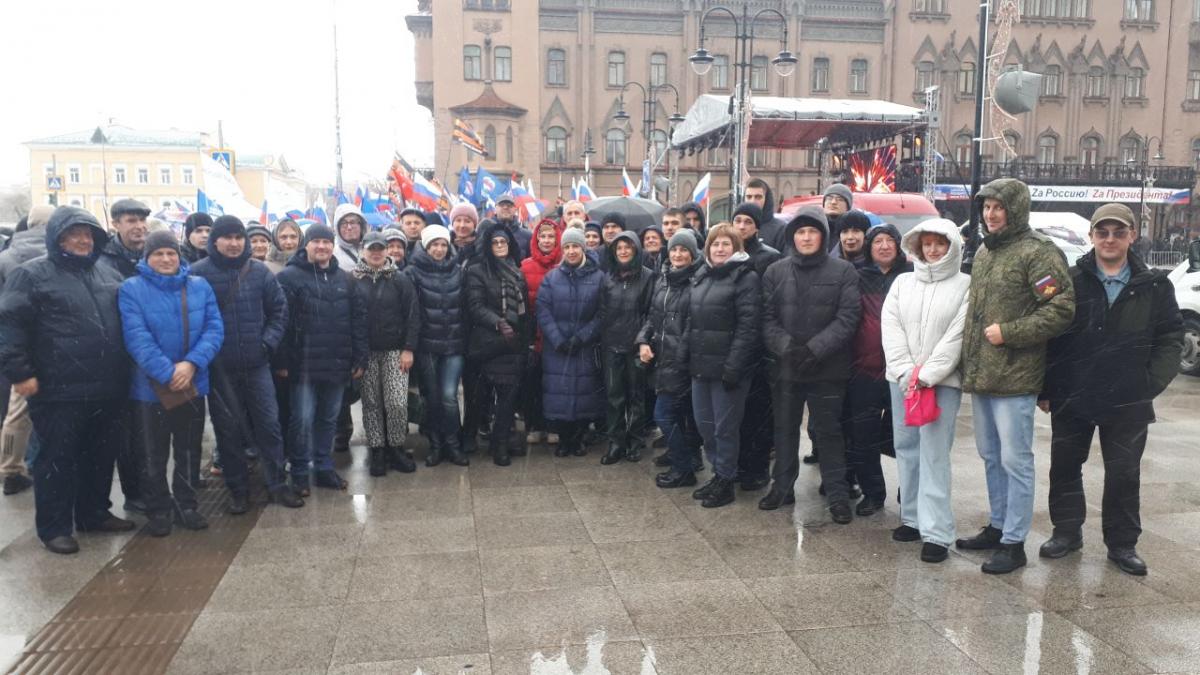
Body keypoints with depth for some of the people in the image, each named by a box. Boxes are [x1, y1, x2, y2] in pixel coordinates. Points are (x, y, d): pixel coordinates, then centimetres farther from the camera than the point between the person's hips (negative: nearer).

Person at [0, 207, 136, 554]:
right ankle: (54, 527, 15)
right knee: (57, 460, 4)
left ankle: (95, 513, 30)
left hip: (107, 390, 6)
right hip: (59, 392, -6)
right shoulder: (32, 274, -4)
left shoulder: (108, 274, 13)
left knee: (102, 455, 15)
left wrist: (126, 369, 18)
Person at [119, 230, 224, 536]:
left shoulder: (200, 286, 2)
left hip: (193, 385, 3)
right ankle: (158, 509, 25)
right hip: (150, 388, -2)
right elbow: (137, 337, -17)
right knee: (153, 454, 10)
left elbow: (214, 329, -6)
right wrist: (168, 374, -25)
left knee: (189, 450, 15)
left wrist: (191, 364, -20)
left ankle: (186, 505, 30)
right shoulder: (132, 289, -7)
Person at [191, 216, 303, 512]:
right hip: (219, 367, -2)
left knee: (269, 424, 5)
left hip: (257, 363, 2)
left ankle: (277, 484, 18)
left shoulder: (259, 271, 2)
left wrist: (269, 342, -3)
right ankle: (238, 490, 21)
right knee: (229, 429, 8)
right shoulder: (198, 273, -6)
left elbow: (279, 309, 6)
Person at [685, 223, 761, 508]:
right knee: (704, 424, 13)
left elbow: (748, 326, -15)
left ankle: (725, 483, 16)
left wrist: (733, 366, -20)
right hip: (700, 365, 7)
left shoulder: (745, 277, -9)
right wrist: (688, 356, 12)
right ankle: (718, 474, 28)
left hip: (727, 366, -7)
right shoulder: (701, 276, 14)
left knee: (725, 427, 2)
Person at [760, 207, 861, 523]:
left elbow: (847, 318, -9)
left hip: (828, 369, -3)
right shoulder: (775, 272, 6)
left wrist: (814, 349, -17)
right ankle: (782, 487, 29)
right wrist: (786, 346, -16)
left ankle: (838, 494, 16)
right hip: (784, 367, 3)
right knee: (785, 428, 15)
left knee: (829, 431, 4)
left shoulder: (843, 272, -1)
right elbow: (767, 318, 0)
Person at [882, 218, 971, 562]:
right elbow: (890, 328, 3)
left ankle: (936, 531, -5)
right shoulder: (902, 282, 11)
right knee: (906, 448, 9)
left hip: (942, 381, -4)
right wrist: (906, 374, -8)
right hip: (901, 379, 5)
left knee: (934, 454, -8)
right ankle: (912, 517, 20)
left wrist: (926, 377, -13)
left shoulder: (965, 285, 0)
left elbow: (956, 337, -8)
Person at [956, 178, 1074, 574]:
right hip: (980, 376, 8)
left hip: (1014, 378, -8)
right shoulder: (983, 252, 16)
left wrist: (1008, 332, -17)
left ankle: (1013, 542, 8)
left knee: (1015, 460, -1)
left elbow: (1061, 309, -17)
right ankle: (997, 526, 31)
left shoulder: (1038, 253, -10)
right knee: (991, 456, 17)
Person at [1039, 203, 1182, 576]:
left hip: (1127, 403, 0)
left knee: (1124, 473, 9)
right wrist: (1045, 388, -4)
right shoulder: (1070, 281, -1)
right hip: (1070, 397, 0)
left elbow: (1170, 339, 4)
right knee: (1064, 467, 10)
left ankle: (1122, 544, 23)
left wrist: (1151, 384, -5)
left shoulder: (1155, 286, 1)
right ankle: (1067, 531, 26)